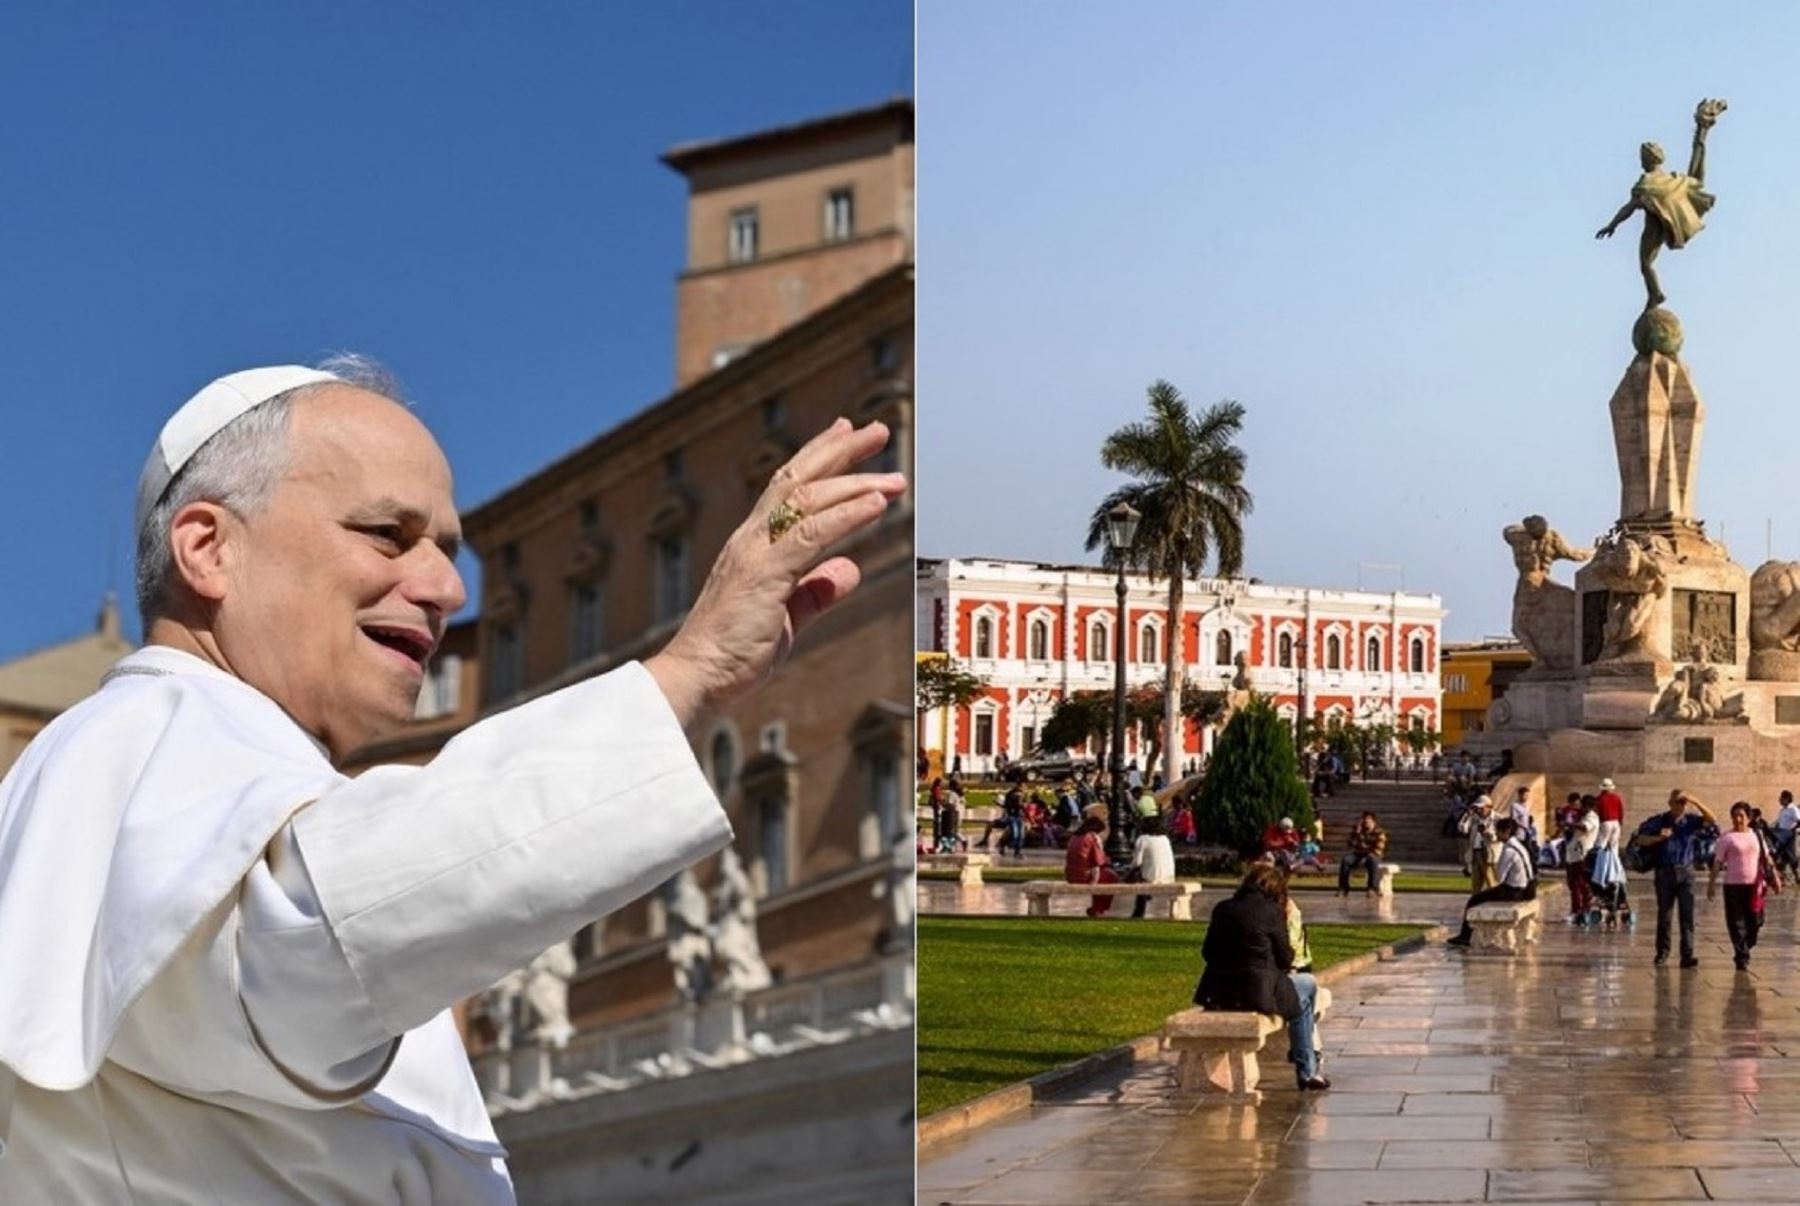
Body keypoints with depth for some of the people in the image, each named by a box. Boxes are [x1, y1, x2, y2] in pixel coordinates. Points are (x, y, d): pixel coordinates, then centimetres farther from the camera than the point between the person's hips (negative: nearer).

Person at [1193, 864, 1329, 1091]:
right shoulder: (1272, 911, -8)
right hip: (1257, 992, -6)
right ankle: (1307, 1073, 24)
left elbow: (1207, 952, 11)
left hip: (1217, 994, 6)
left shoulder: (1221, 909, 6)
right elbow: (1285, 959, -2)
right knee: (1308, 985, 23)